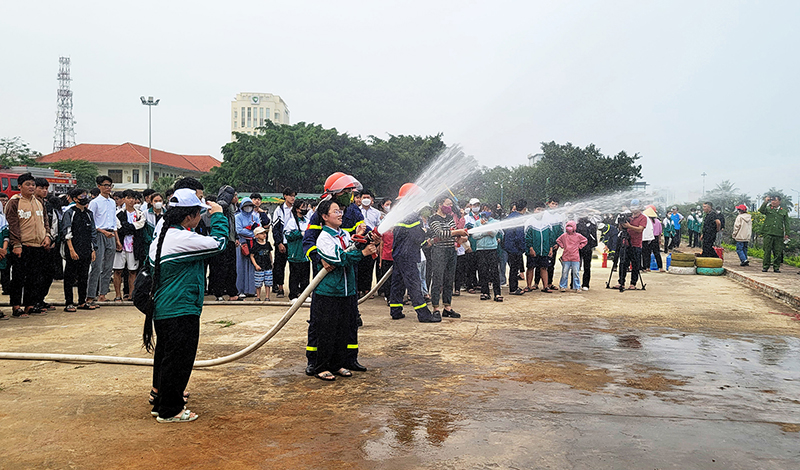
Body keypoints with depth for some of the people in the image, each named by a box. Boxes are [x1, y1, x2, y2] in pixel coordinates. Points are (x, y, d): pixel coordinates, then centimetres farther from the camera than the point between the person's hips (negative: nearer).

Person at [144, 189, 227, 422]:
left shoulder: (160, 238, 9)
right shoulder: (184, 239, -21)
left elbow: (151, 268, 17)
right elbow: (218, 243, -16)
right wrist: (218, 215, -4)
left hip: (161, 311, 10)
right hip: (181, 314, -10)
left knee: (165, 355, 23)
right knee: (178, 359, 1)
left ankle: (160, 398, 38)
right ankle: (169, 410, 11)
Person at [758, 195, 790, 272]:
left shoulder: (784, 211, 13)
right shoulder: (768, 208, 11)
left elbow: (786, 223, 12)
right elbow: (761, 210, -10)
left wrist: (787, 234, 5)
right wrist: (765, 202, -16)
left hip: (779, 234, 1)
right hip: (768, 233, -1)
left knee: (778, 252, 2)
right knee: (767, 250, -1)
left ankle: (776, 267, 11)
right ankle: (765, 266, 5)